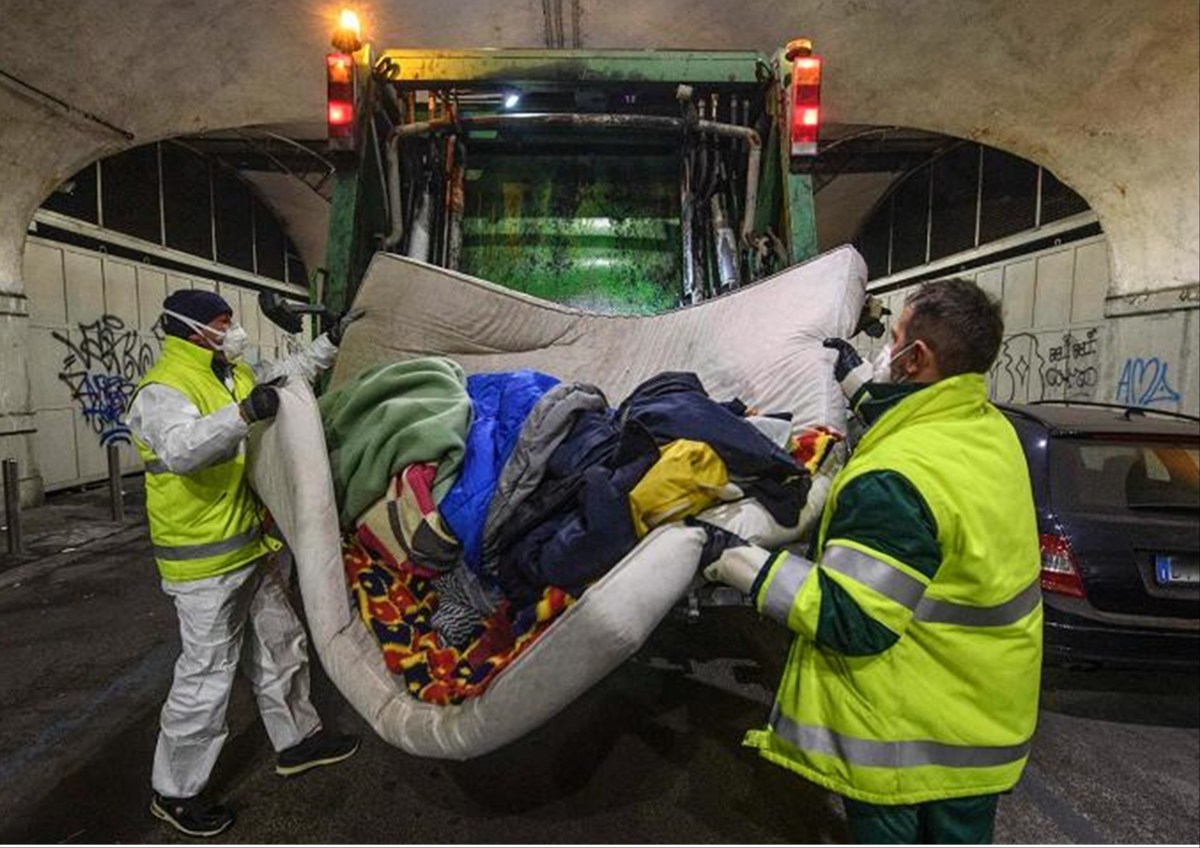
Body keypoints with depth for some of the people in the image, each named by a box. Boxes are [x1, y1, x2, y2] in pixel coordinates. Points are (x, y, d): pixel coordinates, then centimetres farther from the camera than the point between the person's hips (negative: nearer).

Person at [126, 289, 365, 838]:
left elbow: (286, 373, 23)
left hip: (257, 548, 9)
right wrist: (243, 414, -51)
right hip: (205, 562, -9)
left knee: (280, 647, 21)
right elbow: (178, 449, -39)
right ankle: (174, 792, 24)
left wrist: (332, 342, 14)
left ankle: (297, 740, 40)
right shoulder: (163, 389, -20)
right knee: (207, 678, 2)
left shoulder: (237, 376, 7)